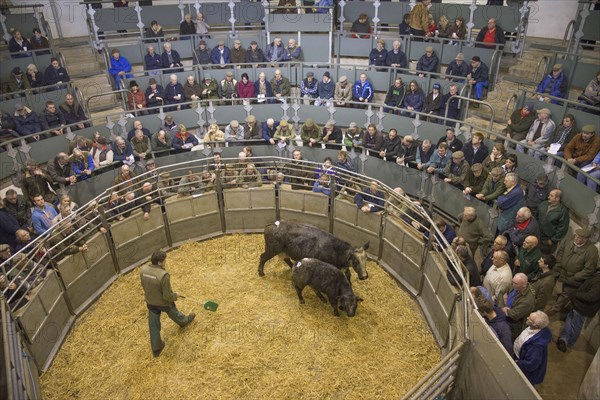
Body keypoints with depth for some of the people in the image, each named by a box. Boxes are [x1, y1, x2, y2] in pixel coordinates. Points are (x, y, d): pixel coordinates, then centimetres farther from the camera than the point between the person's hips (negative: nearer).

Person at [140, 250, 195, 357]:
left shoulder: (143, 269, -19)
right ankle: (183, 321, 61)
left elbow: (144, 285, 1)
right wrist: (175, 296, -7)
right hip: (164, 302, -4)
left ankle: (156, 349, 36)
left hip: (150, 302, 4)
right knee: (174, 313, 29)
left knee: (154, 326, 19)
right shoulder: (163, 275, -37)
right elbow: (167, 296, -26)